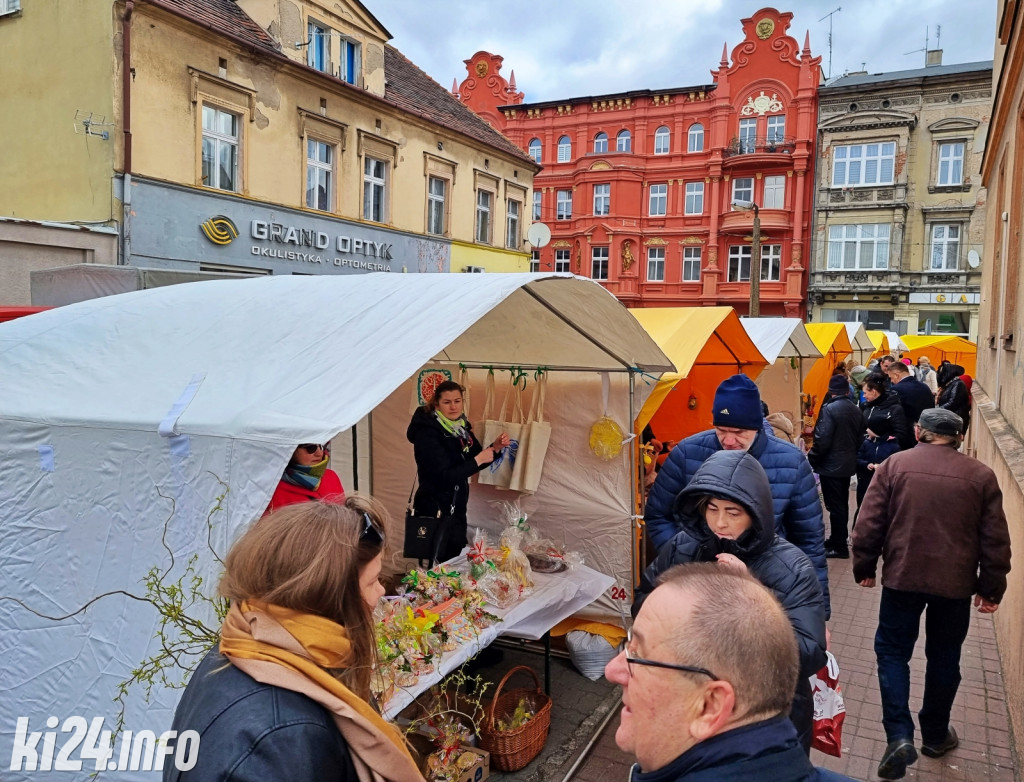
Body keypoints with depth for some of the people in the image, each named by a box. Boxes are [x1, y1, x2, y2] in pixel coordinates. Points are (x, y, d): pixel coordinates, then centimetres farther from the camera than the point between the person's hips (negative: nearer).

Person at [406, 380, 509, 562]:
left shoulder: (461, 427, 3)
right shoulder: (427, 433, -19)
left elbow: (473, 462, 12)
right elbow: (445, 476, -26)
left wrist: (495, 448, -5)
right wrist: (479, 460, -25)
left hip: (457, 508, 8)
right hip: (434, 511, -8)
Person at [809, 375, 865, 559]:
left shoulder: (830, 409, -19)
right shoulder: (855, 409, 5)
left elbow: (822, 440, -22)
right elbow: (860, 438, 11)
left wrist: (812, 459, -10)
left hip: (831, 465, -8)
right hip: (848, 464, 8)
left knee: (835, 506, -1)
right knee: (842, 504, 17)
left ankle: (839, 547, 4)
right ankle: (837, 539, 29)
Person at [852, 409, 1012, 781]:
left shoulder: (894, 464, -5)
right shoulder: (981, 475, -1)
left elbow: (869, 523, -5)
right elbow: (995, 539, 2)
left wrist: (864, 567, 6)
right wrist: (991, 588, 12)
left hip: (903, 576, -2)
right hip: (956, 582, 2)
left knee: (893, 651, 10)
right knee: (944, 657, 18)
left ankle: (899, 736, -2)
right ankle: (935, 734, 33)